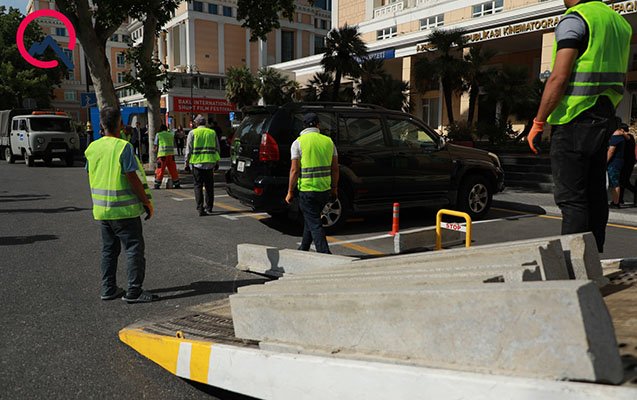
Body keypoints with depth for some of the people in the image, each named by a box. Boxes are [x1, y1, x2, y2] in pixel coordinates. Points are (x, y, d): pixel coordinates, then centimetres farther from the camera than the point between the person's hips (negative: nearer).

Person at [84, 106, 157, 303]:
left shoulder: (92, 148, 5)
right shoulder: (123, 147, -15)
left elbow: (91, 177, 13)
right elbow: (133, 178, -16)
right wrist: (147, 202, -9)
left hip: (101, 209, 7)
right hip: (124, 209, -7)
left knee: (109, 250, 16)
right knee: (134, 249, 1)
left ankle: (108, 289, 22)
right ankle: (134, 292, 3)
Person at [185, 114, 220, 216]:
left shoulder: (193, 133, -1)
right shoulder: (212, 132, 8)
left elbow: (188, 149, -2)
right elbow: (217, 149, 12)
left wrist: (187, 162, 6)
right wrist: (217, 162, 20)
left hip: (197, 163, -2)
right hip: (210, 163, 3)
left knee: (198, 186, 2)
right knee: (209, 186, 12)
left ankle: (200, 209, -6)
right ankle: (209, 208, 19)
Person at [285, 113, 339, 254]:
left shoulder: (299, 142, -6)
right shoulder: (328, 141, 7)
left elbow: (294, 170, -11)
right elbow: (335, 168, 8)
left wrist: (290, 192, -3)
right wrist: (334, 188, 18)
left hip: (307, 189, -5)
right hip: (325, 189, 5)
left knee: (314, 224, -1)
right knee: (310, 219, 21)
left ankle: (325, 254, -7)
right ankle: (303, 250, 34)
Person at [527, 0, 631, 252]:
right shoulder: (619, 21, 19)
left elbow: (559, 78, -17)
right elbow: (619, 80, 21)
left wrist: (538, 123, -13)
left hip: (574, 119, -8)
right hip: (604, 119, 9)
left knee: (571, 198, -8)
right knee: (595, 195, 11)